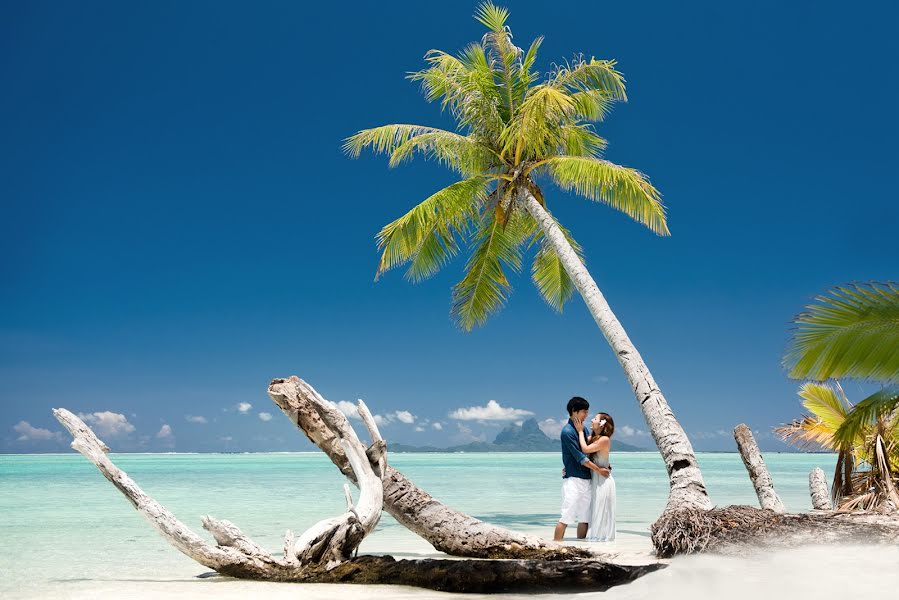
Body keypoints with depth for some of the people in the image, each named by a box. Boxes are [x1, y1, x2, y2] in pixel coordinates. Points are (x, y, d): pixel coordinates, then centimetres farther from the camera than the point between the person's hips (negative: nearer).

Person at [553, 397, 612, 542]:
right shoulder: (567, 431, -11)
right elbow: (579, 457, -14)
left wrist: (605, 465, 5)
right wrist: (598, 470, -11)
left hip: (586, 479, 8)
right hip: (572, 479, -8)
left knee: (585, 518, 9)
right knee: (566, 517, -10)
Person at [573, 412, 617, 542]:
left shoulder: (605, 439, -15)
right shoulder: (592, 438, 10)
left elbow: (585, 449, -23)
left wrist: (580, 431, -16)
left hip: (602, 479, -8)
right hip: (595, 478, 8)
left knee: (601, 509, 0)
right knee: (595, 509, 13)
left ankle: (601, 535, 8)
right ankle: (596, 535, 20)